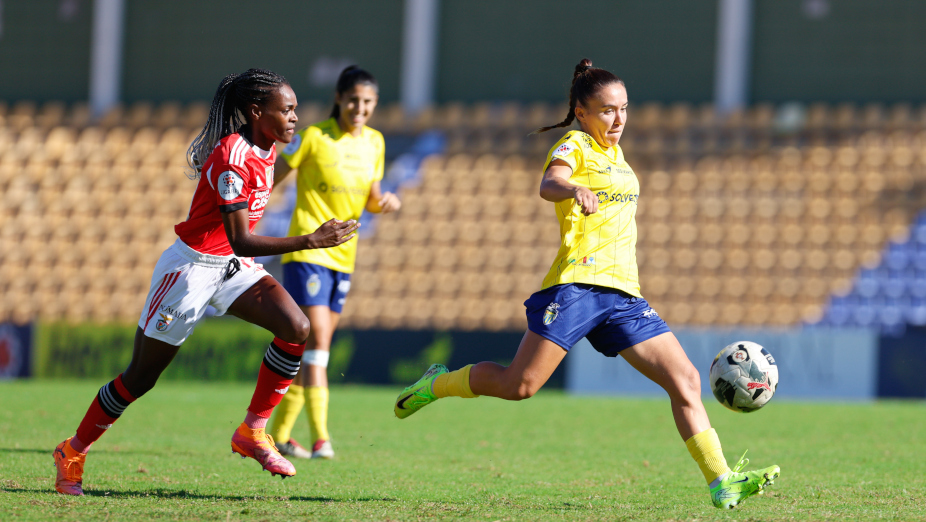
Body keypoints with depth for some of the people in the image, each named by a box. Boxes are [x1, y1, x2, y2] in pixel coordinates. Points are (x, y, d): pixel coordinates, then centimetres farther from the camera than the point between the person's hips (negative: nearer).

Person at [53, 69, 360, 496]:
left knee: (297, 328, -14)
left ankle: (253, 431, -3)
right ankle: (73, 453, 21)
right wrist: (311, 242, -34)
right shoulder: (232, 158, -27)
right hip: (192, 266, -8)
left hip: (232, 268, 8)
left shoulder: (263, 151, 1)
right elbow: (239, 240, -31)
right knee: (141, 377, 3)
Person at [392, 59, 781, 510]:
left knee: (685, 380, -6)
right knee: (519, 385, -12)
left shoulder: (615, 153, 22)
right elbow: (548, 185, -26)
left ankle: (721, 482, -7)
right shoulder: (574, 147, -2)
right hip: (576, 283, -7)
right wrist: (574, 189, -47)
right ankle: (437, 384, 14)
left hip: (622, 290, 7)